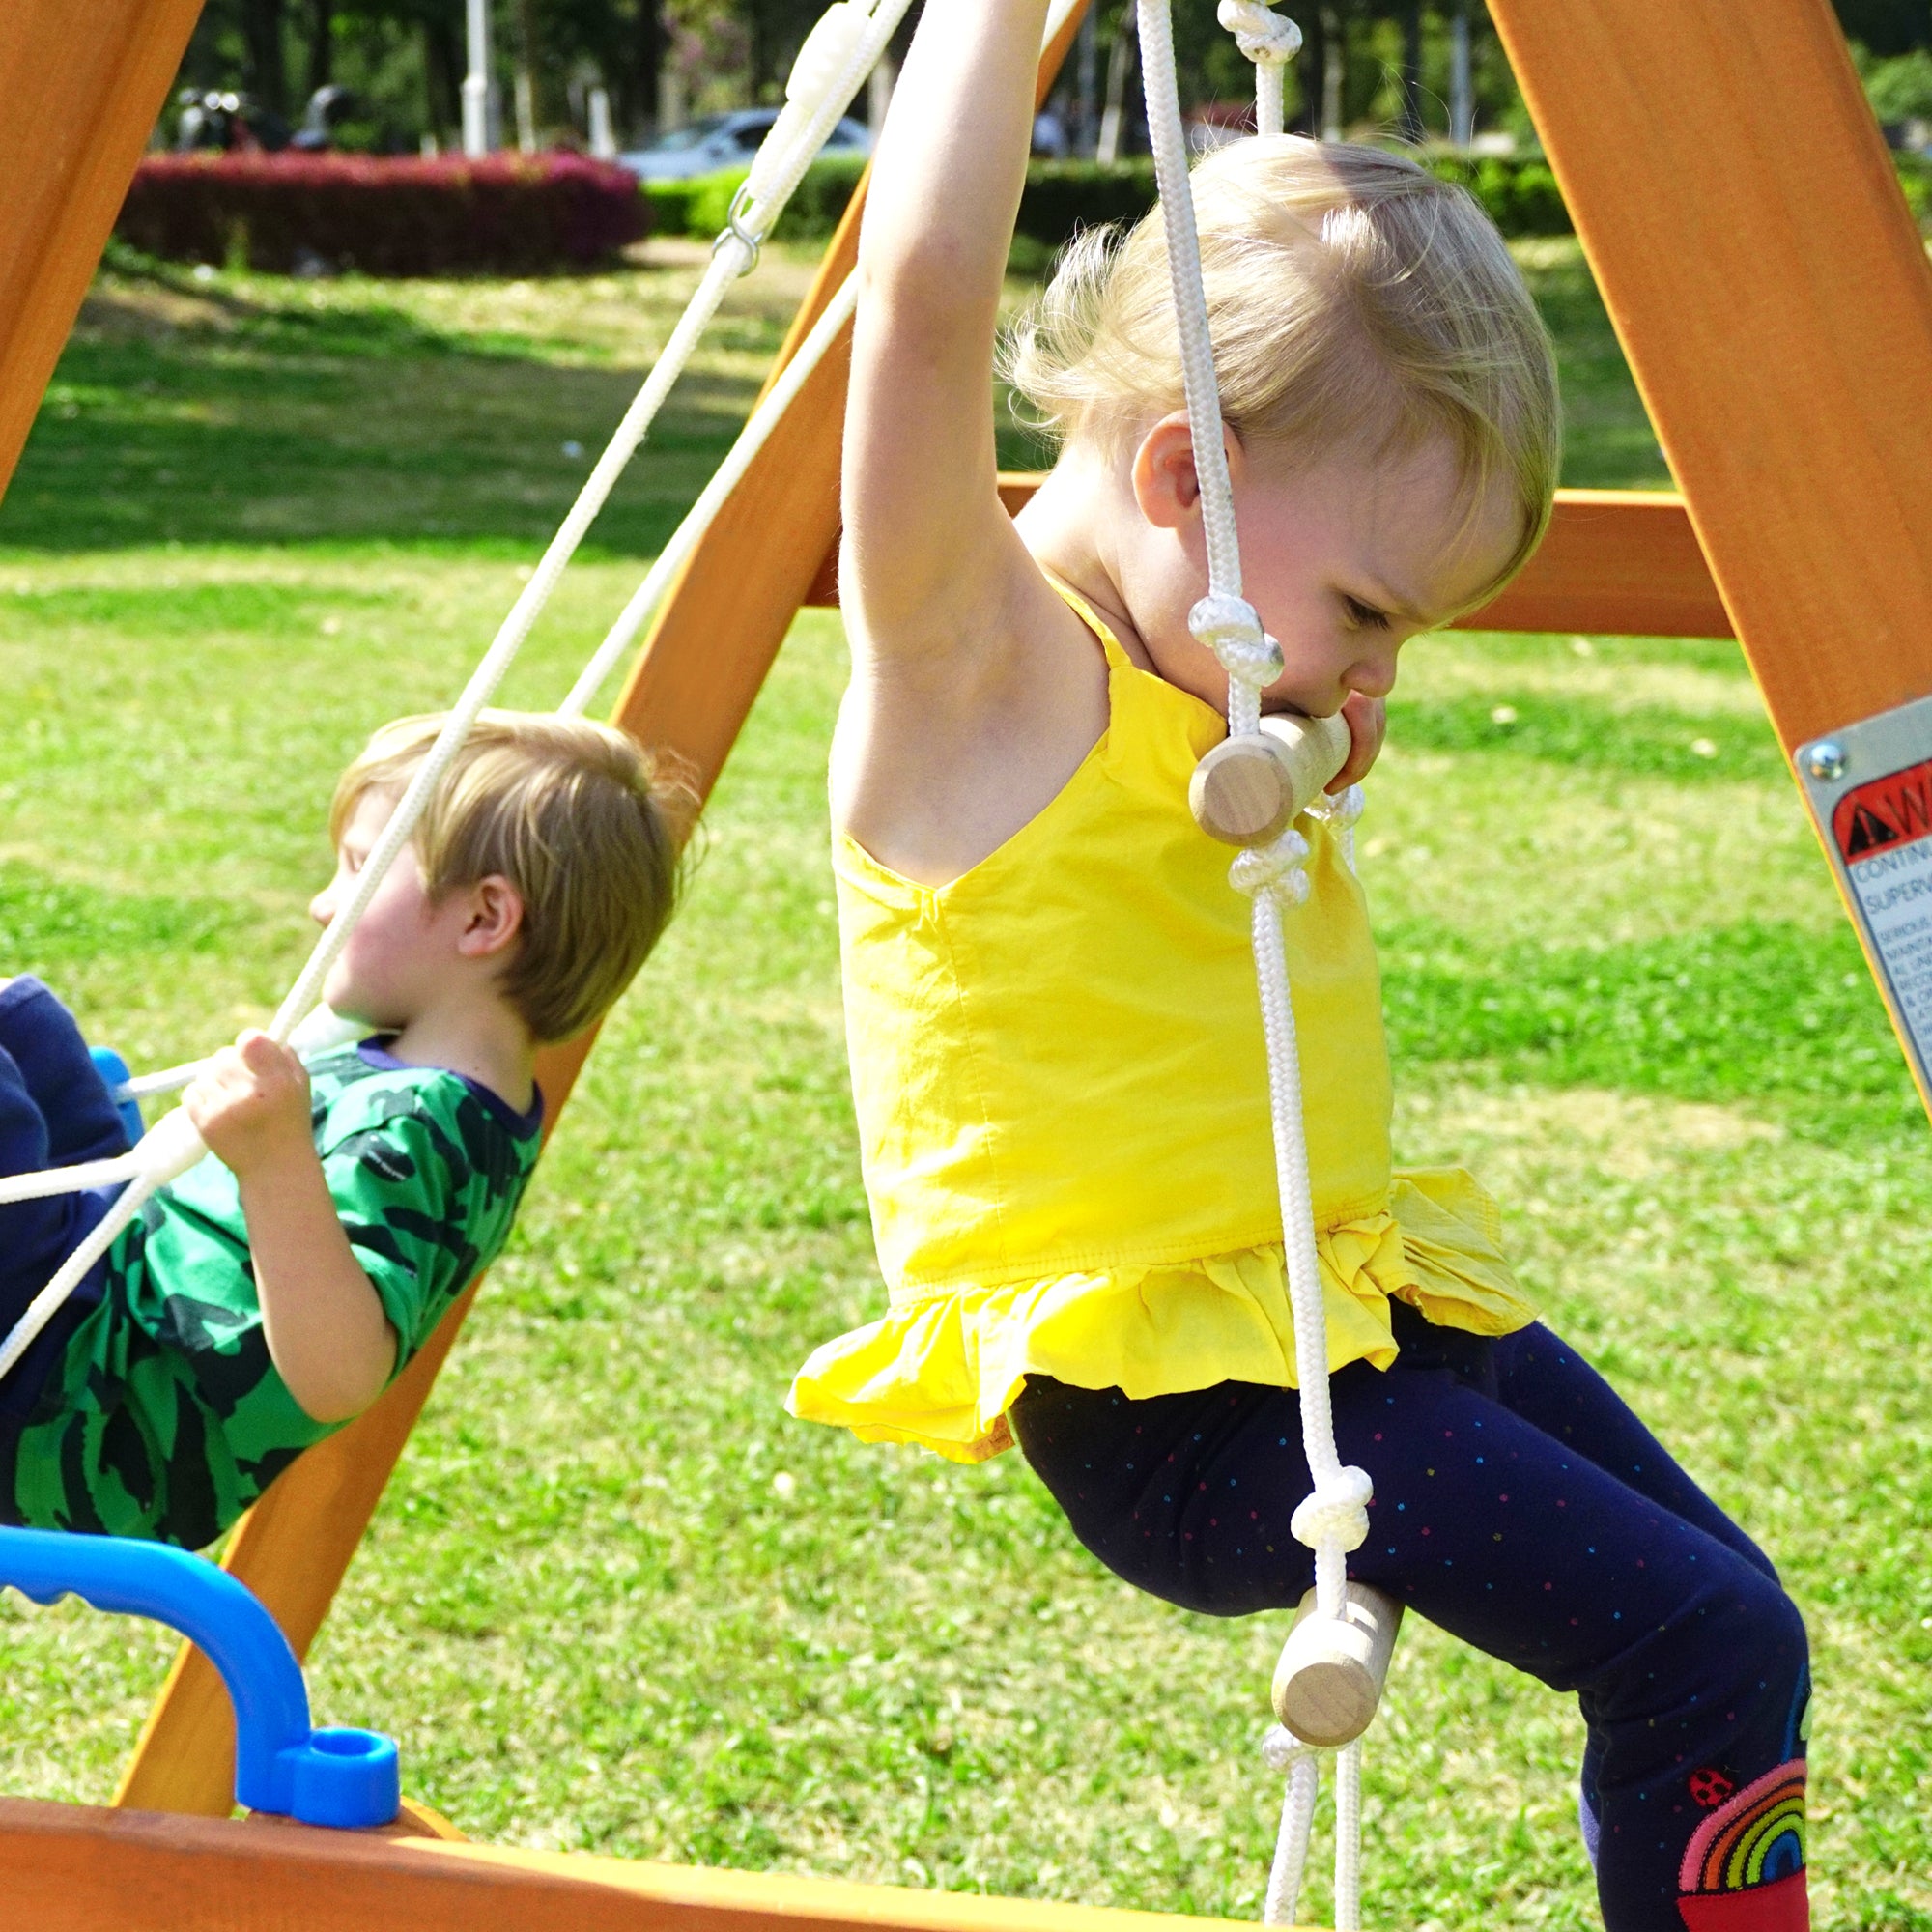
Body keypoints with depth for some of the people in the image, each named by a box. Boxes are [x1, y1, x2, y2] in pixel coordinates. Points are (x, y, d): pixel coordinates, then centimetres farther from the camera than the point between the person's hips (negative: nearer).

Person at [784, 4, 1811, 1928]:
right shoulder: (971, 664, -16)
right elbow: (923, 283, -31)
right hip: (1153, 1397, -10)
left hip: (1342, 1304, 10)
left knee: (1723, 1610, 12)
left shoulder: (1193, 671, 9)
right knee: (1703, 1645, -16)